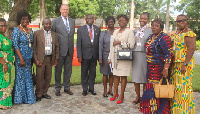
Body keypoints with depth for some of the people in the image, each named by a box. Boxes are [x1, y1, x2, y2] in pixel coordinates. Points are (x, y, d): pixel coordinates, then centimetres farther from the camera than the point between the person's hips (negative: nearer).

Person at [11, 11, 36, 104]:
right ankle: (19, 98, 16)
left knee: (28, 77, 11)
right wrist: (21, 59, -18)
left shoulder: (30, 31, 11)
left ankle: (28, 97, 23)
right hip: (20, 57, -6)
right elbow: (15, 45, -14)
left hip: (29, 57, 6)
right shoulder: (16, 30, -8)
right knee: (20, 76, 2)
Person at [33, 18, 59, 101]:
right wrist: (35, 59, -8)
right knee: (40, 77, 0)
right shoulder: (37, 33, 1)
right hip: (40, 59, -3)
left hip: (50, 58, 3)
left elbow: (57, 47, 13)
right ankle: (38, 95, 14)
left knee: (48, 77, 8)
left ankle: (44, 93, 24)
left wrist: (56, 59, 8)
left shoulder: (54, 34, 10)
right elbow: (33, 47, -1)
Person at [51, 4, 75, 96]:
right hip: (60, 50, -4)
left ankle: (67, 88, 24)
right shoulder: (55, 21, -1)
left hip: (69, 50, 4)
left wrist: (72, 47, 11)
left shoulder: (72, 21, 12)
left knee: (68, 70, 11)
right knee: (58, 70, 7)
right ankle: (58, 89, 19)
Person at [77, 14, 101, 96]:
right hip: (85, 55, -2)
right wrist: (79, 55, -9)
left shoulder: (97, 29, 8)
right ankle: (85, 89, 19)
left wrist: (99, 55, 2)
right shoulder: (80, 29, 2)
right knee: (84, 73, 6)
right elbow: (78, 44, -2)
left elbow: (99, 42, 7)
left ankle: (91, 88, 23)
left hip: (94, 55, 2)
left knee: (92, 73, 10)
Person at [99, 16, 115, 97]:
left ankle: (110, 90, 20)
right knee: (105, 74, 4)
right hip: (106, 56, -1)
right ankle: (105, 90, 14)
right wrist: (100, 58, -7)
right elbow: (100, 47, 0)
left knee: (112, 74, 8)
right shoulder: (103, 33, 2)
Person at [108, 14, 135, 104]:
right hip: (115, 57, 5)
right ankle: (115, 93, 19)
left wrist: (120, 42, -14)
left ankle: (122, 95, 9)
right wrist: (110, 58, 13)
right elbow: (112, 45, 16)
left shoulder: (129, 32, -2)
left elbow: (131, 45, -12)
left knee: (123, 76, 0)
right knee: (116, 75, 9)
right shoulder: (115, 32, 17)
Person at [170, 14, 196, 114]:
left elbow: (191, 49, -18)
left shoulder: (189, 33, -9)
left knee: (183, 86, -4)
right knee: (175, 85, 12)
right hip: (175, 64, 8)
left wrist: (185, 64, -23)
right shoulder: (176, 33, 16)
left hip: (184, 64, -8)